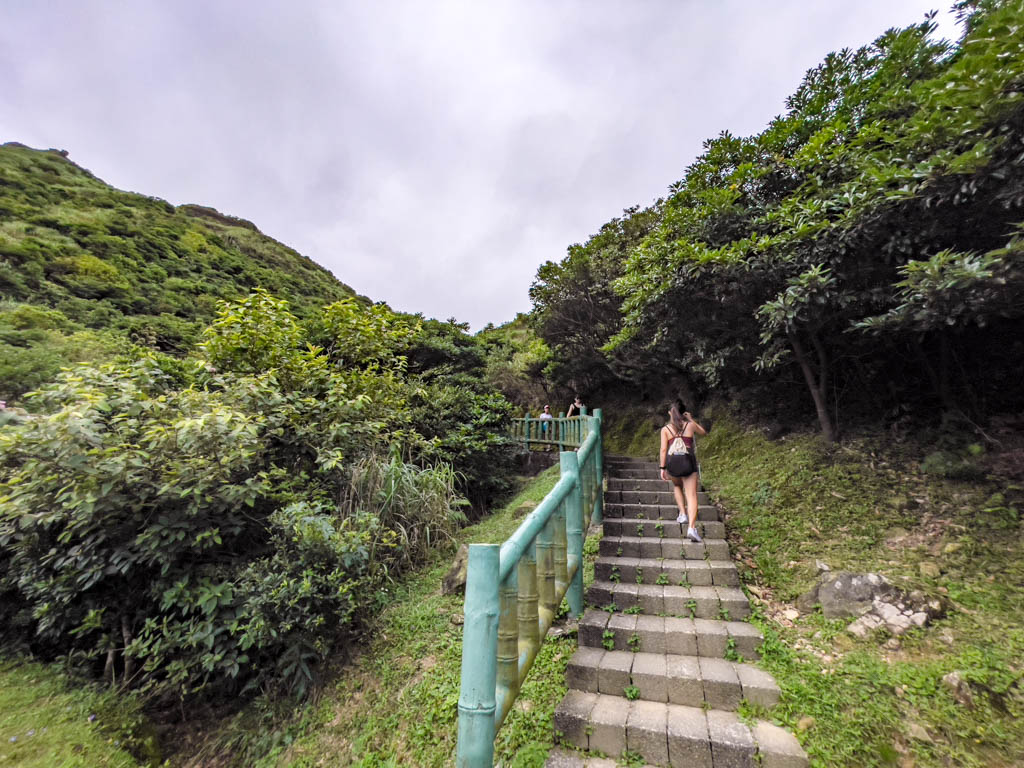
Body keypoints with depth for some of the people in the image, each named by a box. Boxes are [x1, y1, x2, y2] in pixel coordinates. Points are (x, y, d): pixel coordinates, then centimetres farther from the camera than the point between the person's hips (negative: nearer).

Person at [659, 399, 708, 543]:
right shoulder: (690, 425, 6)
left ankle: (683, 513, 21)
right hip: (689, 463, 0)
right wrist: (691, 419, 29)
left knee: (677, 486, 30)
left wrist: (662, 468, 0)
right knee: (691, 495, -1)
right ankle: (691, 527, -13)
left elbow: (663, 449, -3)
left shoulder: (665, 429, 3)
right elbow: (704, 432, 27)